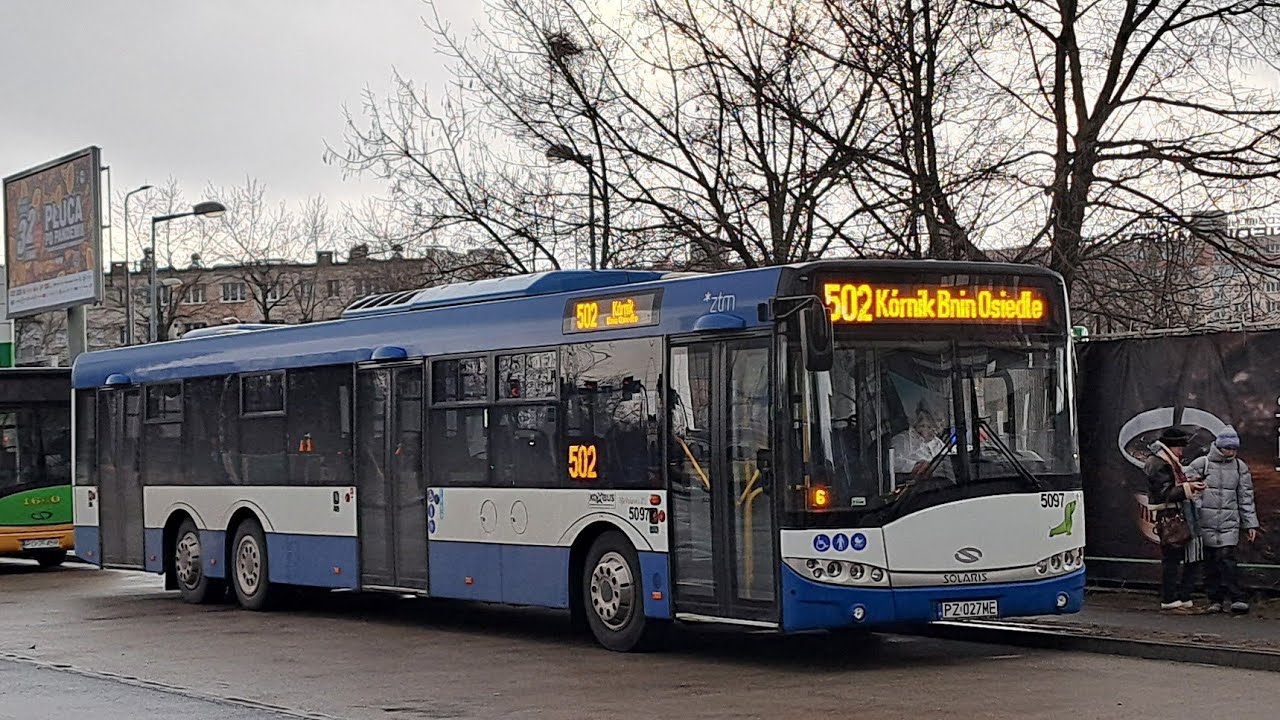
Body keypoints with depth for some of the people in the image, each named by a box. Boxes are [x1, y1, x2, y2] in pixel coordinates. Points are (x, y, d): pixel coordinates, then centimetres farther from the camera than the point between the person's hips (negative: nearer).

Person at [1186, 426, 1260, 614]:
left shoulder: (1240, 467, 9)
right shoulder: (1201, 464, 1)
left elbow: (1246, 498, 13)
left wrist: (1250, 524, 11)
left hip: (1229, 523, 0)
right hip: (1206, 522, 0)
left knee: (1226, 558, -11)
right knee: (1210, 562, 3)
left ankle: (1236, 599, -12)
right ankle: (1215, 600, 9)